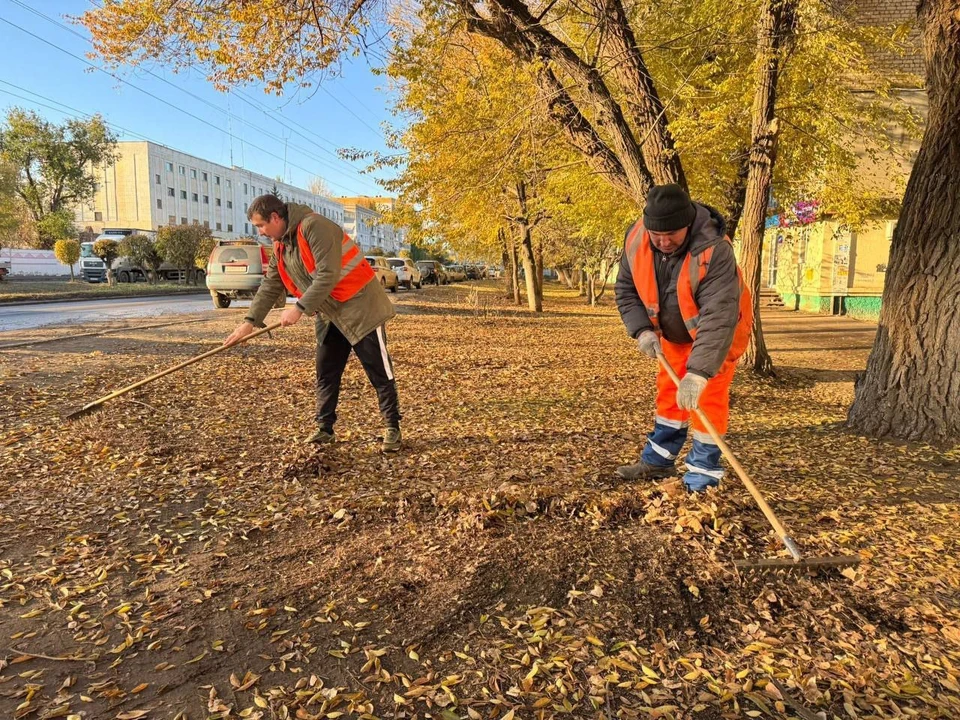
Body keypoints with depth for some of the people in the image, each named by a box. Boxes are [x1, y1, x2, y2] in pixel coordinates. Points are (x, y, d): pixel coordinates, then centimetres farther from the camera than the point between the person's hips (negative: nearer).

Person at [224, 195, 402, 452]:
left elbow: (328, 275, -27)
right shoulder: (281, 246, 9)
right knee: (326, 373, 11)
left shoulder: (315, 226, -20)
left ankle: (392, 428, 7)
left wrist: (299, 308, -24)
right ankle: (324, 429, 21)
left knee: (379, 371, -2)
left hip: (360, 308, -9)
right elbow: (269, 287, 11)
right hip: (330, 315, 9)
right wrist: (250, 321, 3)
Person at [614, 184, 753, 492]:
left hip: (721, 330, -5)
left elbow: (718, 318, -43)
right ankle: (657, 461, 26)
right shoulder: (636, 238, -21)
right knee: (669, 389, 13)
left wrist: (698, 371, -50)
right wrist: (642, 330, -21)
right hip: (676, 332, 6)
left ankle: (703, 474, 1)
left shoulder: (714, 251, -38)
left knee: (706, 395, -12)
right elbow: (626, 290, -7)